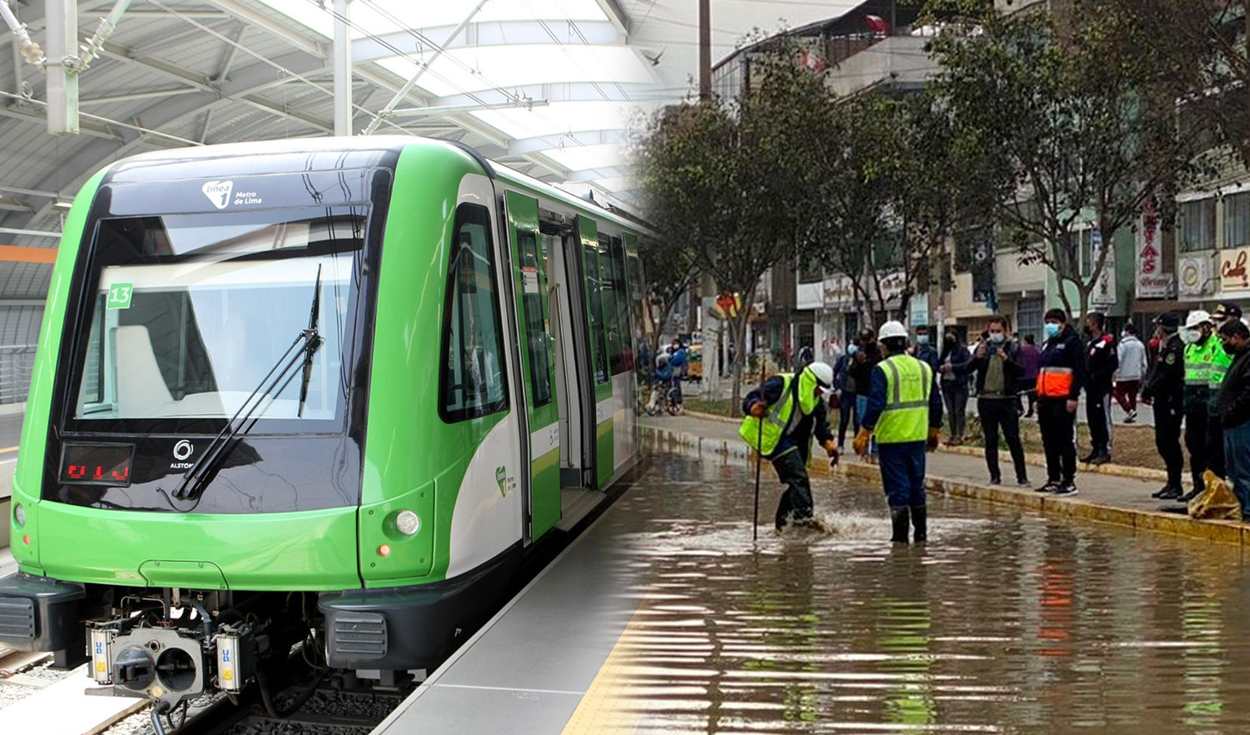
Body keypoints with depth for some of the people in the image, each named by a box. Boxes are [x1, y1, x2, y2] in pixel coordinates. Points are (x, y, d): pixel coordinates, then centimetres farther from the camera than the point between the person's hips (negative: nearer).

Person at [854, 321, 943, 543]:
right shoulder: (924, 368, 8)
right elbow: (936, 403, 13)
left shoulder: (883, 369, -10)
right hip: (918, 437, 5)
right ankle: (921, 533, 18)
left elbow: (875, 405, -17)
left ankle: (900, 534, 2)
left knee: (897, 487, 1)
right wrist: (933, 432, 24)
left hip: (891, 437, -5)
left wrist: (863, 434, -11)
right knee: (917, 485, 15)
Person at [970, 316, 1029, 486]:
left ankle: (1022, 476, 5)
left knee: (1013, 440, 0)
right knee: (990, 440, 7)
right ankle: (995, 476, 14)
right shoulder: (983, 347, 7)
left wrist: (1007, 359, -25)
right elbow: (969, 368, -2)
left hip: (1007, 400, -2)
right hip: (986, 400, 2)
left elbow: (1021, 371, -10)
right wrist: (977, 358, -22)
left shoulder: (1013, 348, 2)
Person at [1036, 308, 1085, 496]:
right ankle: (1053, 479, 19)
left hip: (1062, 400, -8)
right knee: (1049, 442, 11)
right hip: (1045, 400, 8)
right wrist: (1038, 396, 19)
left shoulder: (1072, 342, -5)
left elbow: (1079, 372, -11)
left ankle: (1069, 481, -1)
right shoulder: (1047, 344, 20)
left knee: (1065, 441, -5)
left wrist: (1073, 397, -18)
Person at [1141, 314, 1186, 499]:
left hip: (1172, 402, -10)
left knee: (1170, 443, -5)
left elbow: (1165, 376, -20)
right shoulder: (1164, 347, 16)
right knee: (1162, 443, 13)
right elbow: (1153, 372, 17)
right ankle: (1172, 483, 21)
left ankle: (1175, 486, 1)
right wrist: (1146, 391, 7)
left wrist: (1149, 392, -13)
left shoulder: (1176, 348, -15)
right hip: (1162, 402, 10)